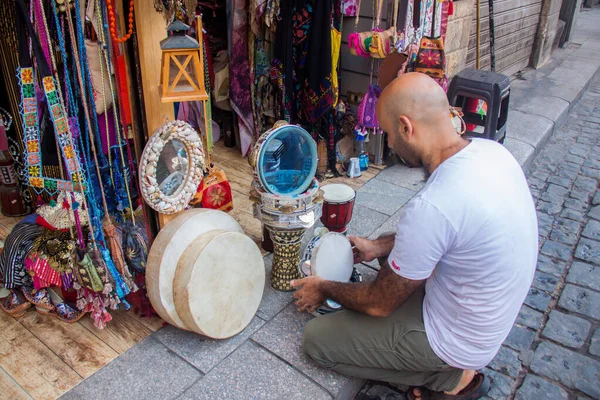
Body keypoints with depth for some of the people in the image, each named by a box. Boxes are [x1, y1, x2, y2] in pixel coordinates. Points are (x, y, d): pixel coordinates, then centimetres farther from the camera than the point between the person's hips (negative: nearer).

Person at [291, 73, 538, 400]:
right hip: (495, 310, 8)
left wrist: (324, 289, 0)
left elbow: (380, 304, -19)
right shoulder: (488, 150, -9)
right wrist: (379, 246, 11)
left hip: (458, 340, -8)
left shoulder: (431, 207, -35)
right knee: (393, 246, 25)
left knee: (315, 339, -1)